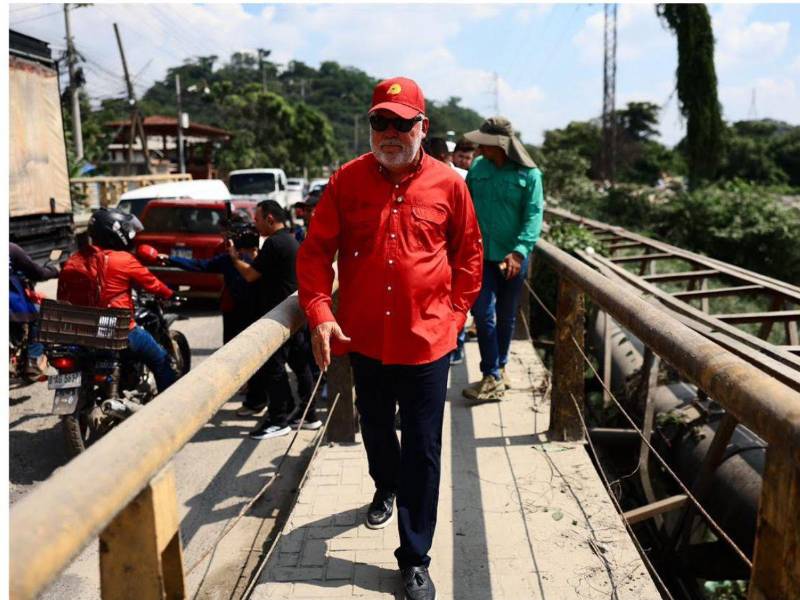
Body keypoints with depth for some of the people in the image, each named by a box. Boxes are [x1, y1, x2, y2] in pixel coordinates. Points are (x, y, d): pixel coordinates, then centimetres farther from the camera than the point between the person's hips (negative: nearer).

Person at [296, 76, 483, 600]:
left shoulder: (448, 184, -4)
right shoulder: (347, 181, -3)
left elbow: (469, 255, 5)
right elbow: (316, 250, -2)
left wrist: (455, 312, 1)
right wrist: (320, 313, -12)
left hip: (426, 340, -1)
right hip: (363, 337, 2)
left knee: (422, 451, 5)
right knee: (376, 429, 24)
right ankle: (386, 488, 56)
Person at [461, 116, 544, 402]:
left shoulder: (529, 174, -8)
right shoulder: (477, 168, 2)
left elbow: (533, 216, -13)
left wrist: (519, 251, -25)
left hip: (513, 257, -1)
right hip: (481, 254, 1)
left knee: (506, 316, 12)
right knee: (484, 313, -7)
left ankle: (500, 366, 31)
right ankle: (493, 377, 0)